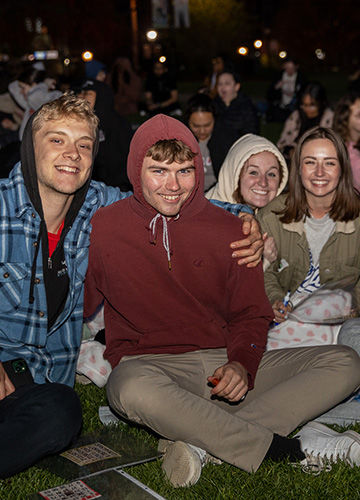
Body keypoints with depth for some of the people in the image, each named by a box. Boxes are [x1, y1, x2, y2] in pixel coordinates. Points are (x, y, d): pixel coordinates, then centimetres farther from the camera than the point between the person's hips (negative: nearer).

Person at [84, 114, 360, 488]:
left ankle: (199, 444, -27)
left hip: (224, 364, 4)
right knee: (134, 390, -40)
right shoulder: (101, 228, 0)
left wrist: (242, 363, -11)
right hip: (149, 365, -3)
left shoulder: (229, 229, 6)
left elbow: (250, 313, 11)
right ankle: (289, 449, -24)